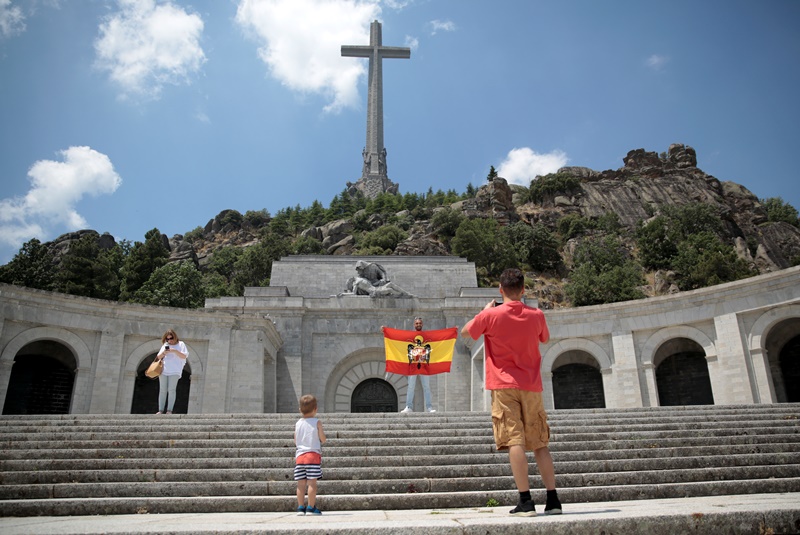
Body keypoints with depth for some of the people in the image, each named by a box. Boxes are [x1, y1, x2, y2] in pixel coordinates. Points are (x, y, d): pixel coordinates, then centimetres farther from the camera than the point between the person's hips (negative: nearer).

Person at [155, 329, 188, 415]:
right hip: (163, 371, 4)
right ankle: (160, 410, 2)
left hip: (174, 371, -4)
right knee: (162, 390, 1)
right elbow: (158, 357, 15)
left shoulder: (181, 344, 7)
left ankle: (169, 410, -11)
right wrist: (163, 353, -5)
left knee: (171, 390, -10)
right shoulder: (165, 345, 18)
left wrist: (175, 351, -14)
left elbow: (184, 356, -1)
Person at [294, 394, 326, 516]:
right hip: (313, 454, -4)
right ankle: (311, 507, -2)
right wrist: (320, 442, 16)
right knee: (312, 482, -2)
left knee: (301, 483, 5)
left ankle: (301, 507, 7)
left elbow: (295, 441, 11)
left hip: (300, 455, 4)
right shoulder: (317, 422, -4)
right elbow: (322, 439, -5)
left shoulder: (298, 423, 7)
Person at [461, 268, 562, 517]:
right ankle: (553, 500, 12)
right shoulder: (536, 315, 1)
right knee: (540, 444, 10)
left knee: (515, 441, -6)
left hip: (504, 384, -3)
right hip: (531, 386, 3)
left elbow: (465, 332, 9)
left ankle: (526, 501, -9)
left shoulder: (491, 315, -7)